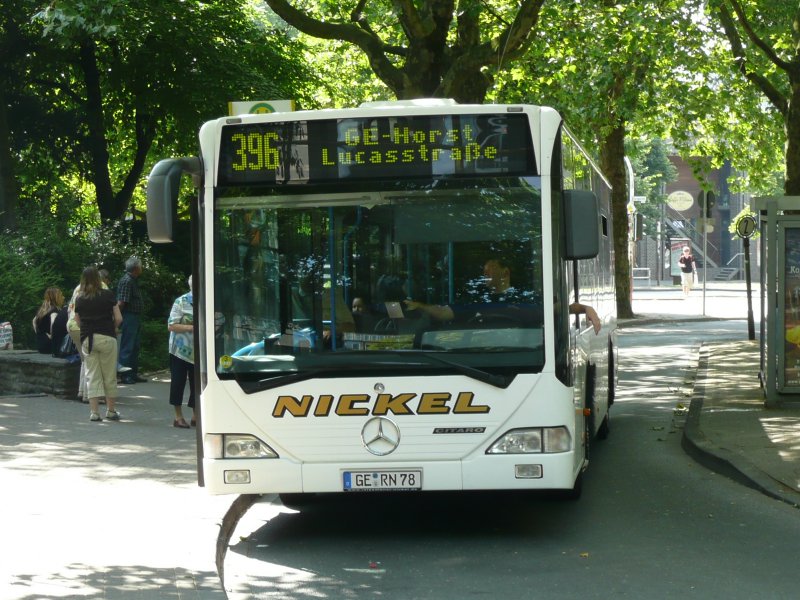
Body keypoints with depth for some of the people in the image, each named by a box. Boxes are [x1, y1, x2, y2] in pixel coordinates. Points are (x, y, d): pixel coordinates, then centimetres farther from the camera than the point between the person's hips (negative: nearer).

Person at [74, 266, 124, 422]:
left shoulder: (79, 299, 4)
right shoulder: (107, 295, -3)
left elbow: (78, 321, 6)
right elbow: (118, 318, -4)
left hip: (87, 339, 2)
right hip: (106, 338, -2)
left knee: (92, 375, 5)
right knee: (109, 375, 8)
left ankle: (94, 411, 1)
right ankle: (111, 410, 14)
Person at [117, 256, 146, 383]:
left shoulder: (133, 280, 15)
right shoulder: (126, 281, -16)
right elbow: (121, 302, -20)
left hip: (136, 317, 10)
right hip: (129, 316, -10)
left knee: (135, 346, 14)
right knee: (127, 347, -6)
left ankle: (134, 374, 21)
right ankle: (125, 376, -3)